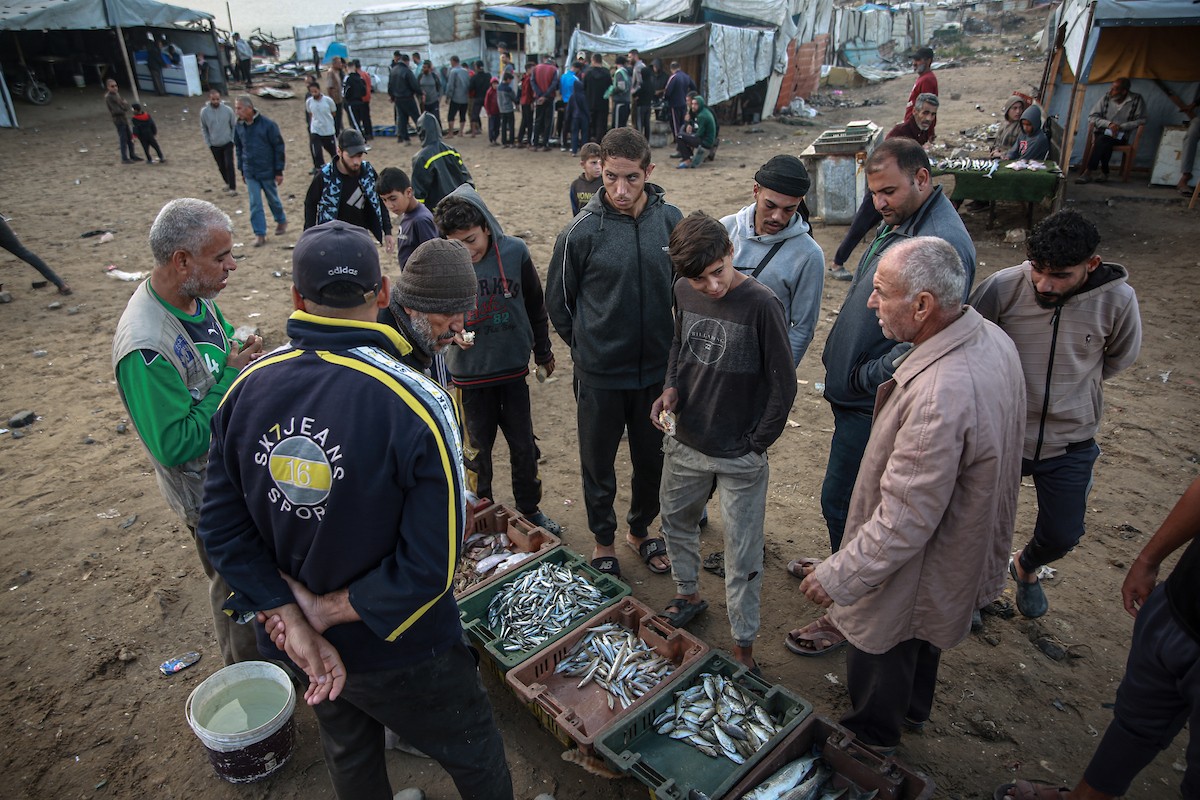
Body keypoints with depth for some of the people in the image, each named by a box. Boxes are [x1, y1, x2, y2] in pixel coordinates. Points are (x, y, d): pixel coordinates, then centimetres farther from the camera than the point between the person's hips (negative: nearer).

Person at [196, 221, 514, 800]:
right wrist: (325, 612, -17)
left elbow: (223, 528, -11)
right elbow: (431, 567, -29)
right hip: (397, 652, -5)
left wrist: (293, 621, -12)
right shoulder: (416, 404, -29)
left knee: (348, 752, 33)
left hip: (300, 645, 5)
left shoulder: (247, 389, -14)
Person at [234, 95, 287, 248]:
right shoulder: (239, 126, 0)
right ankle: (260, 234, 7)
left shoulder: (267, 124, -14)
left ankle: (281, 221, 39)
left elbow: (279, 148, -10)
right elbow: (239, 149, 11)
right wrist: (242, 171, 13)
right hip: (250, 173, 4)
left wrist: (279, 171, -9)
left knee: (273, 199, 13)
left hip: (267, 171, -3)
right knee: (254, 204, 2)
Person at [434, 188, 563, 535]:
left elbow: (535, 305, 4)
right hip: (470, 376, -1)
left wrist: (543, 353, 13)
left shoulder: (514, 251, -9)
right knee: (478, 449, 14)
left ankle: (530, 509, 35)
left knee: (524, 447, 14)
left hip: (514, 371, 1)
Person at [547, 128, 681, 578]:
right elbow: (558, 302, 0)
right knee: (598, 464, 13)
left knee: (652, 459, 18)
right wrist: (588, 346, 6)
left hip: (656, 371, 3)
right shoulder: (582, 231, -14)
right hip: (599, 374, -2)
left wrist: (671, 347, 9)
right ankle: (603, 542, 37)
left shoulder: (671, 221, -5)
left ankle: (639, 531, 43)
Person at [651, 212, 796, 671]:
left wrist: (757, 445, -9)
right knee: (675, 520, 24)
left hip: (739, 456, -6)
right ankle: (688, 595, 50)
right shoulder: (684, 291, -4)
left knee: (742, 556, 6)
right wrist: (672, 387, -4)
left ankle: (743, 643, 26)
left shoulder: (761, 304, -21)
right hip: (684, 443, 6)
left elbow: (783, 385, -14)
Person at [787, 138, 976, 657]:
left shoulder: (942, 244, -24)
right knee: (853, 497, 24)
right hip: (857, 392, 9)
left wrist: (863, 376, -18)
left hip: (876, 402, -9)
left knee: (842, 499, 1)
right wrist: (845, 367, 12)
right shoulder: (900, 224, 8)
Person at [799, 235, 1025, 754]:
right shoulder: (991, 338, -11)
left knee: (880, 650, 19)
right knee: (921, 639, 33)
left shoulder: (938, 398, -41)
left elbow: (905, 521, -34)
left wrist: (839, 576, -22)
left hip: (913, 571, -9)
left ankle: (870, 743, 47)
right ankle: (913, 710, 60)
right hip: (967, 533, 9)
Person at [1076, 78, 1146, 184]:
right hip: (1101, 132, 1)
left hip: (1120, 135, -1)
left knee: (1102, 140, -33)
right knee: (1105, 144, -34)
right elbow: (1091, 117, 0)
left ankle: (1088, 173, -36)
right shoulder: (1106, 98, 2)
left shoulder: (1137, 100, 0)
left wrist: (1121, 127, -15)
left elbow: (1141, 120, -2)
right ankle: (1104, 172, -22)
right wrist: (1109, 124, -14)